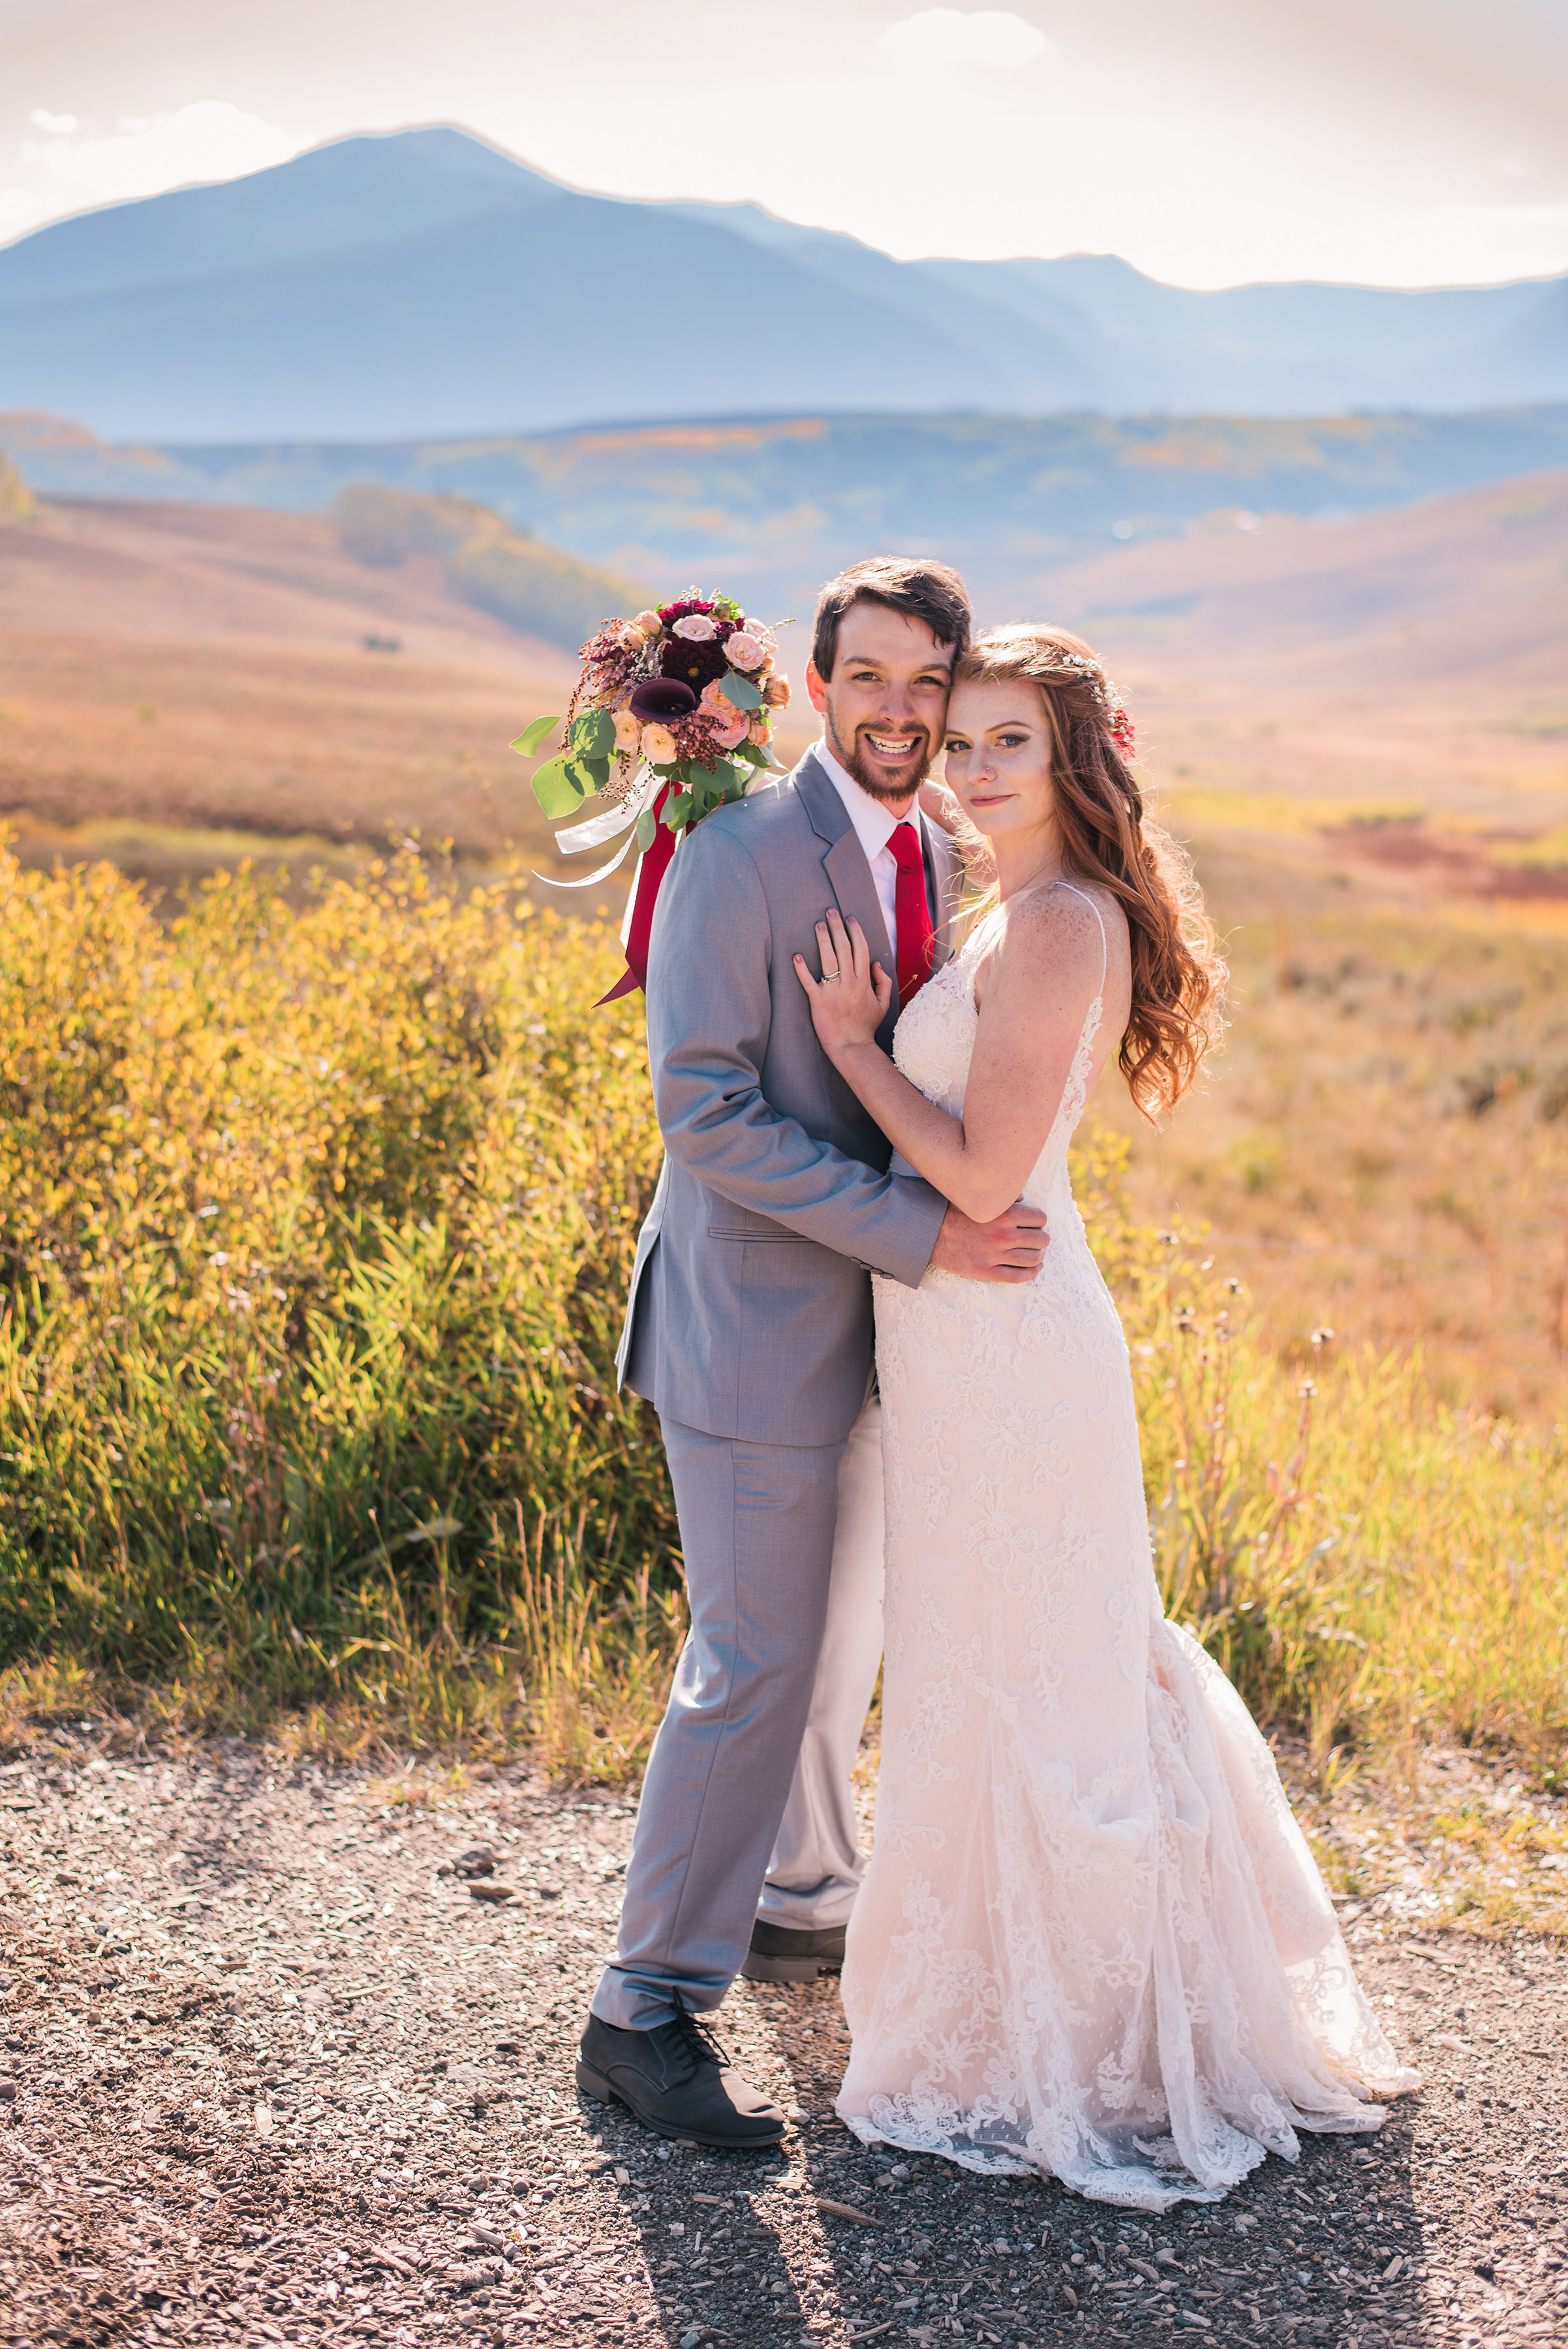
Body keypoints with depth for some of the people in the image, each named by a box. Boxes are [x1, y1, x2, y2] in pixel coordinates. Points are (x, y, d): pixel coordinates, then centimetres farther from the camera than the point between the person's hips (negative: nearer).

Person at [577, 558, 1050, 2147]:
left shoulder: (939, 853, 8)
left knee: (845, 1636, 20)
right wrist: (919, 1233, -24)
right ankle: (648, 2008, 8)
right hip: (755, 1319, -8)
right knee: (758, 1661, -5)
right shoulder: (739, 853, -17)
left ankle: (800, 1903, 40)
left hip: (873, 1311, 8)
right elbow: (705, 1108, -23)